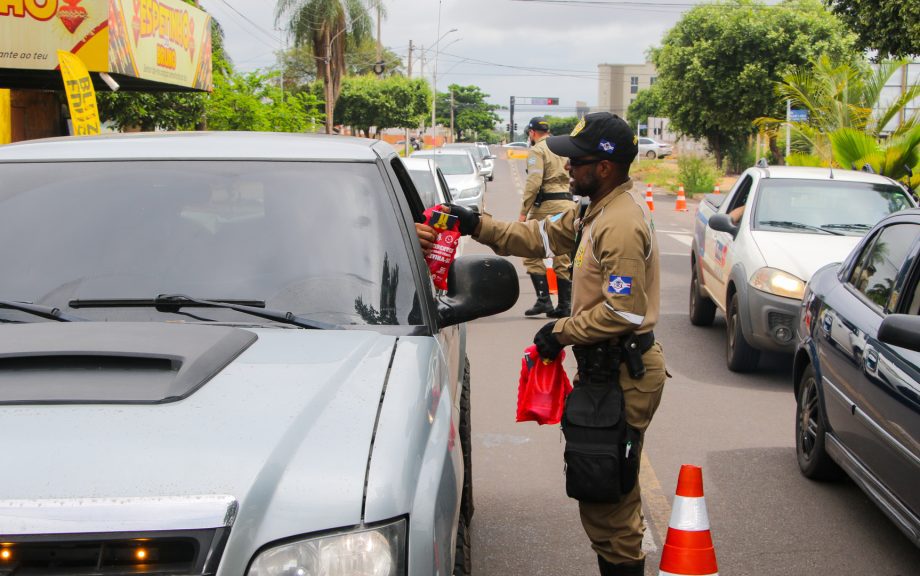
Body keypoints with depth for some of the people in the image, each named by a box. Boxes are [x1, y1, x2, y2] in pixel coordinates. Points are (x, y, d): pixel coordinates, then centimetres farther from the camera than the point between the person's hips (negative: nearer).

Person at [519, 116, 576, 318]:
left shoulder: (537, 150, -5)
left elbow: (534, 182, -15)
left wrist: (524, 211, -13)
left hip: (546, 205, -7)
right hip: (567, 203, 7)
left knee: (532, 254, -1)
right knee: (563, 258, 10)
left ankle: (544, 300, -10)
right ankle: (565, 305, 9)